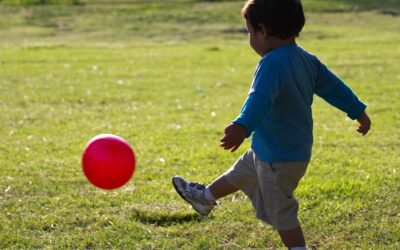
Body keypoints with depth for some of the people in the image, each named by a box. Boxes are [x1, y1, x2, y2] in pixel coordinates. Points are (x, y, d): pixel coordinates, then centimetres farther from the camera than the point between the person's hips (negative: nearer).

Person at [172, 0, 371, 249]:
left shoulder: (272, 63, -27)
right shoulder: (307, 60, 2)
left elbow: (260, 98, -43)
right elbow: (334, 86, 14)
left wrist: (242, 127, -58)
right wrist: (359, 113, 27)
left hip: (279, 158, -10)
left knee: (281, 214, 3)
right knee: (239, 174, 31)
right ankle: (205, 197, 53)